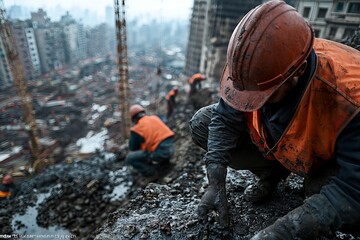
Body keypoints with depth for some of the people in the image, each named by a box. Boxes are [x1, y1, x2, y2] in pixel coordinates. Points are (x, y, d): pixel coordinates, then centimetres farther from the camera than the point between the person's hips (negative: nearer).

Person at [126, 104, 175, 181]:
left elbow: (133, 148, 4)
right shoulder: (155, 118, 10)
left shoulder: (137, 129, -7)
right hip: (171, 147, 7)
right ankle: (164, 161, 24)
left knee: (129, 158, 1)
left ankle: (152, 174, 1)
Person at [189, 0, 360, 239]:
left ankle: (315, 183, 3)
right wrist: (216, 185, -26)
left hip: (332, 158, -3)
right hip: (277, 141, 4)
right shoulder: (252, 63, -27)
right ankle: (273, 173, 5)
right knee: (201, 123, -11)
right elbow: (224, 120, -20)